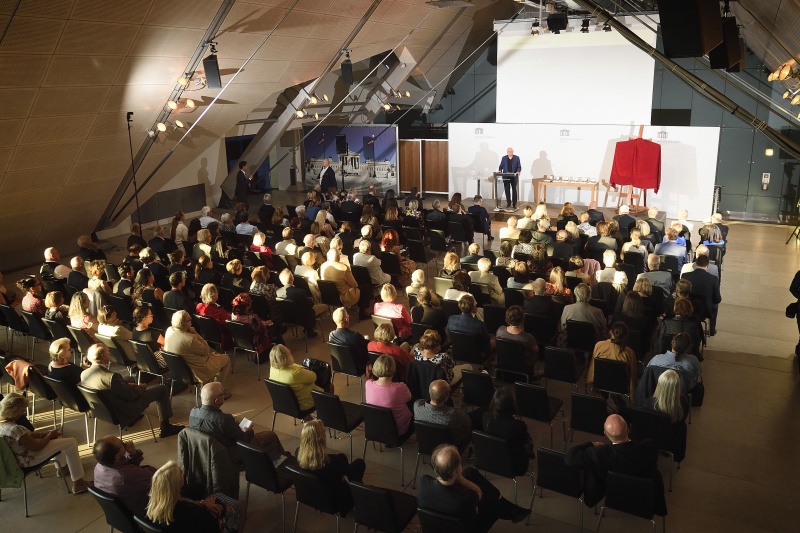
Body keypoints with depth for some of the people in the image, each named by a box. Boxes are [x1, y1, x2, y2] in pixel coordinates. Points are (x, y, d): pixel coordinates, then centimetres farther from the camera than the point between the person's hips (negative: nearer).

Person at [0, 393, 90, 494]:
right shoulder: (15, 429, -37)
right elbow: (36, 447, -26)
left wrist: (44, 433, -4)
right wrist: (49, 436, -8)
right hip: (27, 461, -10)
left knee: (56, 434, 26)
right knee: (71, 443, -6)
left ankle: (61, 467, 45)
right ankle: (78, 483, 3)